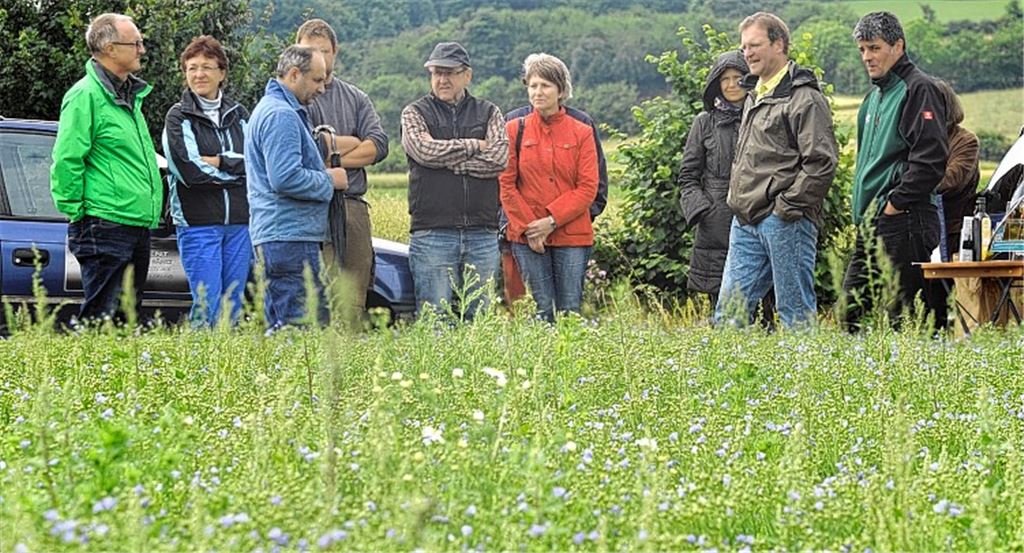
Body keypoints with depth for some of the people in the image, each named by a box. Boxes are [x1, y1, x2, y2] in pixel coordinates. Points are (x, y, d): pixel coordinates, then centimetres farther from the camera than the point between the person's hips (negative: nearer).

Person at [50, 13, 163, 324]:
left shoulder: (129, 95, 17)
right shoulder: (86, 95, -12)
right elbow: (66, 160, -15)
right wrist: (76, 211, -14)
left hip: (138, 227, 9)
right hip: (105, 227, -9)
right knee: (101, 318, -9)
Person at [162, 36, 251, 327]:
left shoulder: (238, 114, 13)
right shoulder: (178, 117, 1)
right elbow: (189, 169, -11)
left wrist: (217, 161, -11)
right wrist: (235, 166, -4)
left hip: (240, 222, 4)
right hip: (198, 222, -4)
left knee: (233, 305, 6)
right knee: (207, 306, -9)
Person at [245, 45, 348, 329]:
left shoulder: (270, 109, 21)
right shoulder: (282, 115, -14)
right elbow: (286, 178, -23)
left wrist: (324, 174, 16)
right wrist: (329, 180, -9)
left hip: (274, 235, 11)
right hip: (290, 237, -11)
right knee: (303, 326, -12)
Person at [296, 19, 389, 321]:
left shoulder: (355, 98, 19)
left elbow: (379, 145, 5)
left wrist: (332, 160, -6)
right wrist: (352, 143, 0)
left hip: (352, 206, 5)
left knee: (353, 305, 2)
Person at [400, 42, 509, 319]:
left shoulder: (489, 113, 13)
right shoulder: (415, 113, 9)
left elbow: (500, 159, -4)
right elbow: (425, 150, -12)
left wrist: (447, 159, -7)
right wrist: (475, 146, -3)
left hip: (482, 234, 2)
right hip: (432, 232, -2)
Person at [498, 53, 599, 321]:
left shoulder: (581, 133, 6)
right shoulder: (515, 130, 6)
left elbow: (588, 188, -1)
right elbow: (506, 184, 2)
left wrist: (552, 220, -10)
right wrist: (527, 226, -7)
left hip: (572, 236, 0)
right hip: (527, 237, 0)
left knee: (570, 313, -1)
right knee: (541, 311, -1)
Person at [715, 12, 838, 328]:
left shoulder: (805, 98, -9)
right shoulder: (754, 95, 20)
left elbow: (821, 162, -16)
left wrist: (788, 206, -15)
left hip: (785, 221, -9)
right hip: (746, 221, 9)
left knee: (796, 311, -3)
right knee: (729, 310, 6)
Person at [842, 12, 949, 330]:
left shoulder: (918, 89, -9)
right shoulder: (875, 96, 19)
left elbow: (931, 157, -19)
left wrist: (895, 203, -17)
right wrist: (863, 211, 17)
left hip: (904, 222, -10)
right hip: (870, 224, 10)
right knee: (850, 309, 10)